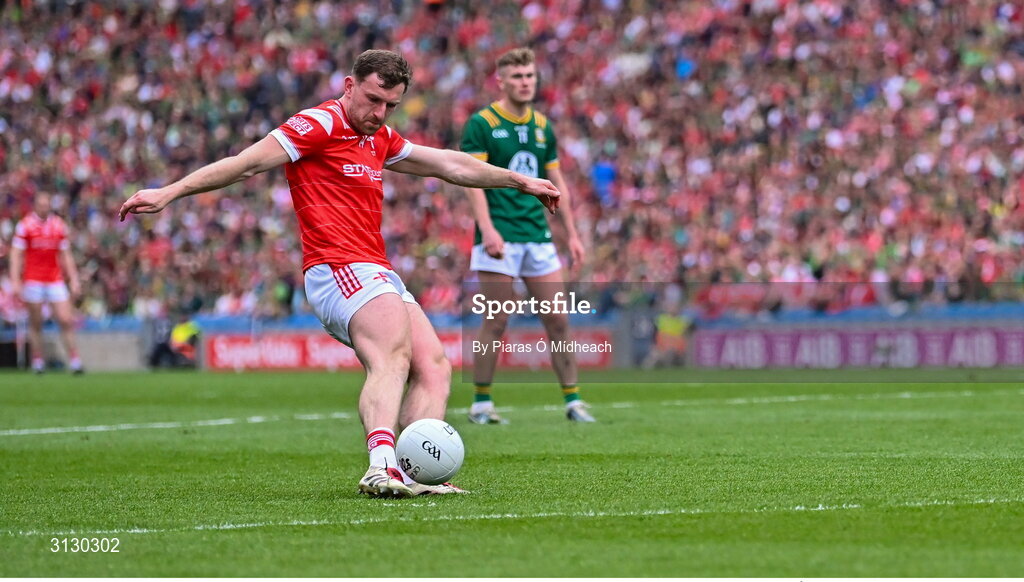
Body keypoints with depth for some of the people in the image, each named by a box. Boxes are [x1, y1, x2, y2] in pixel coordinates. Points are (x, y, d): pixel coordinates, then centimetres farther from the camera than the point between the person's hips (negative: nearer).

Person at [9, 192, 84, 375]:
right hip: (33, 281, -2)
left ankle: (74, 361, -5)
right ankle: (38, 362, 9)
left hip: (55, 280, 2)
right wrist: (15, 281, -12)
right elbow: (16, 255, -4)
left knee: (66, 320, -6)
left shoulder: (59, 225, 7)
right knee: (36, 324, 1)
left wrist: (74, 279, 8)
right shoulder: (25, 225, -3)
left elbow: (66, 256, 14)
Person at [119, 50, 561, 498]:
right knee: (393, 357, -31)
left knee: (434, 367, 0)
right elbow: (247, 163, -9)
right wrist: (169, 193, -16)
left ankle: (416, 474, -15)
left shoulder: (379, 139, 22)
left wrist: (521, 182, 41)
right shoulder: (320, 124, -5)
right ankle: (382, 463, -54)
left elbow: (449, 164, 34)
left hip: (378, 275, 10)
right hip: (340, 270, -10)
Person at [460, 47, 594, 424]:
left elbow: (556, 183, 18)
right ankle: (481, 403, 7)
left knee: (558, 321, 3)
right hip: (500, 235, -5)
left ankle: (572, 401, 8)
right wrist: (487, 228, -24)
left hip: (538, 234, 5)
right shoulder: (482, 124, -5)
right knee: (496, 323, -4)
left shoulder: (542, 126, 13)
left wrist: (572, 234, 14)